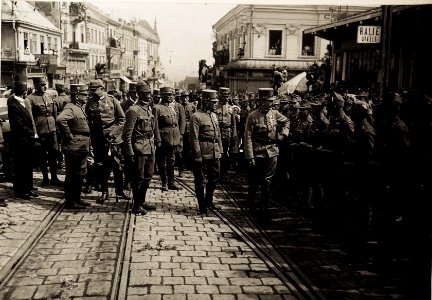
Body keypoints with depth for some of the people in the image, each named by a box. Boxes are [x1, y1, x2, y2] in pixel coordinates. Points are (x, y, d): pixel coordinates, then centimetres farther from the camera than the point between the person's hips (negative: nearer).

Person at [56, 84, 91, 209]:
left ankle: (77, 198, 28)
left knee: (80, 174, 17)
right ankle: (69, 201, 9)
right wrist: (69, 136, -26)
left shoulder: (80, 107, 14)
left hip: (82, 147, 10)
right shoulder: (70, 108, -16)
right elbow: (60, 119, -36)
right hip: (73, 147, -10)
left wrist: (87, 145, 17)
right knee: (71, 175, 0)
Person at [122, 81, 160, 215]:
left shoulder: (149, 108, 11)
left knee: (148, 176, 16)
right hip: (139, 149, -8)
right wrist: (130, 153, -18)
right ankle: (137, 205, 14)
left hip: (150, 148, 8)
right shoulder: (133, 111, -15)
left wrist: (157, 141, 16)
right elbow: (126, 135, -16)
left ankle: (142, 202, 29)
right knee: (138, 178, 2)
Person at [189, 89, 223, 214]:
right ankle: (202, 206, 14)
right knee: (200, 180, 3)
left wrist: (220, 151, 14)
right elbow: (194, 138, -14)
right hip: (203, 154, -8)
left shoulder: (214, 116, 13)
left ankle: (208, 200, 32)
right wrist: (197, 156, -16)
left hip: (215, 154, 8)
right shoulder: (196, 117, -11)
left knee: (215, 177, 14)